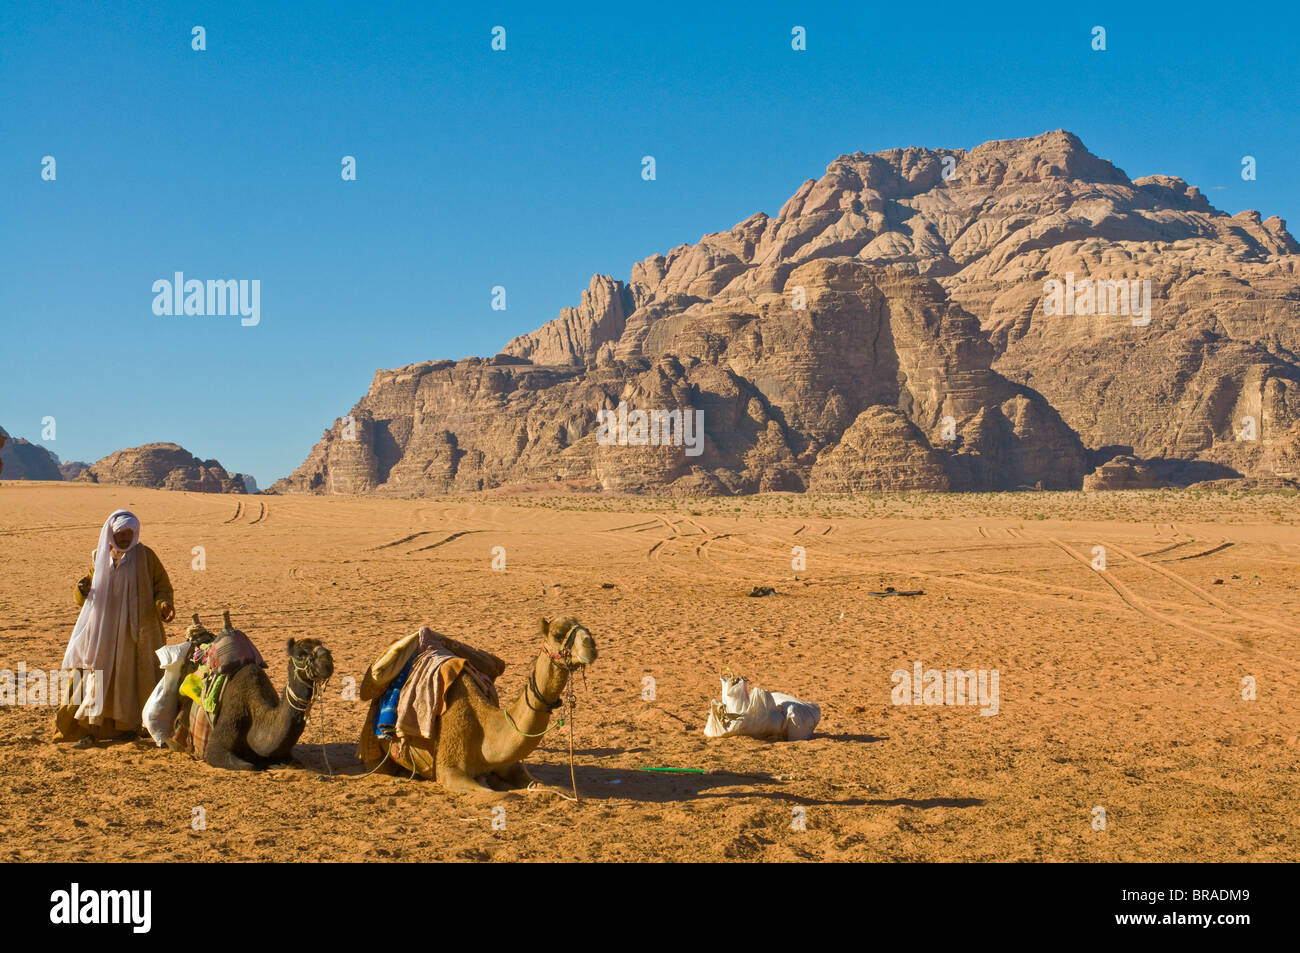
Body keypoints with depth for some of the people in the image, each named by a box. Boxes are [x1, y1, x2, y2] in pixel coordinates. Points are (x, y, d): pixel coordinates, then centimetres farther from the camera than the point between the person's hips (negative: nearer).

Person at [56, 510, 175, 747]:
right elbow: (88, 596, 17)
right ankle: (93, 729, -2)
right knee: (99, 673, -3)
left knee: (133, 676, 0)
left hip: (136, 628, -2)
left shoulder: (144, 556, 0)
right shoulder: (99, 558, 9)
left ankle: (129, 725, 11)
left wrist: (163, 604, -19)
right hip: (105, 628, 2)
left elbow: (161, 585, 1)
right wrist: (82, 590, -6)